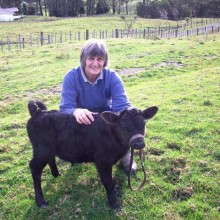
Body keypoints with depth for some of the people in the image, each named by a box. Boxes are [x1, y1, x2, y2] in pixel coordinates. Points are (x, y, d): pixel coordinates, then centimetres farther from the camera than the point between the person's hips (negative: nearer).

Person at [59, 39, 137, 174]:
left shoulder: (112, 77, -21)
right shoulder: (71, 77, -23)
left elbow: (123, 106, -31)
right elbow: (65, 108, -33)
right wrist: (76, 112, -58)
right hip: (82, 121, 1)